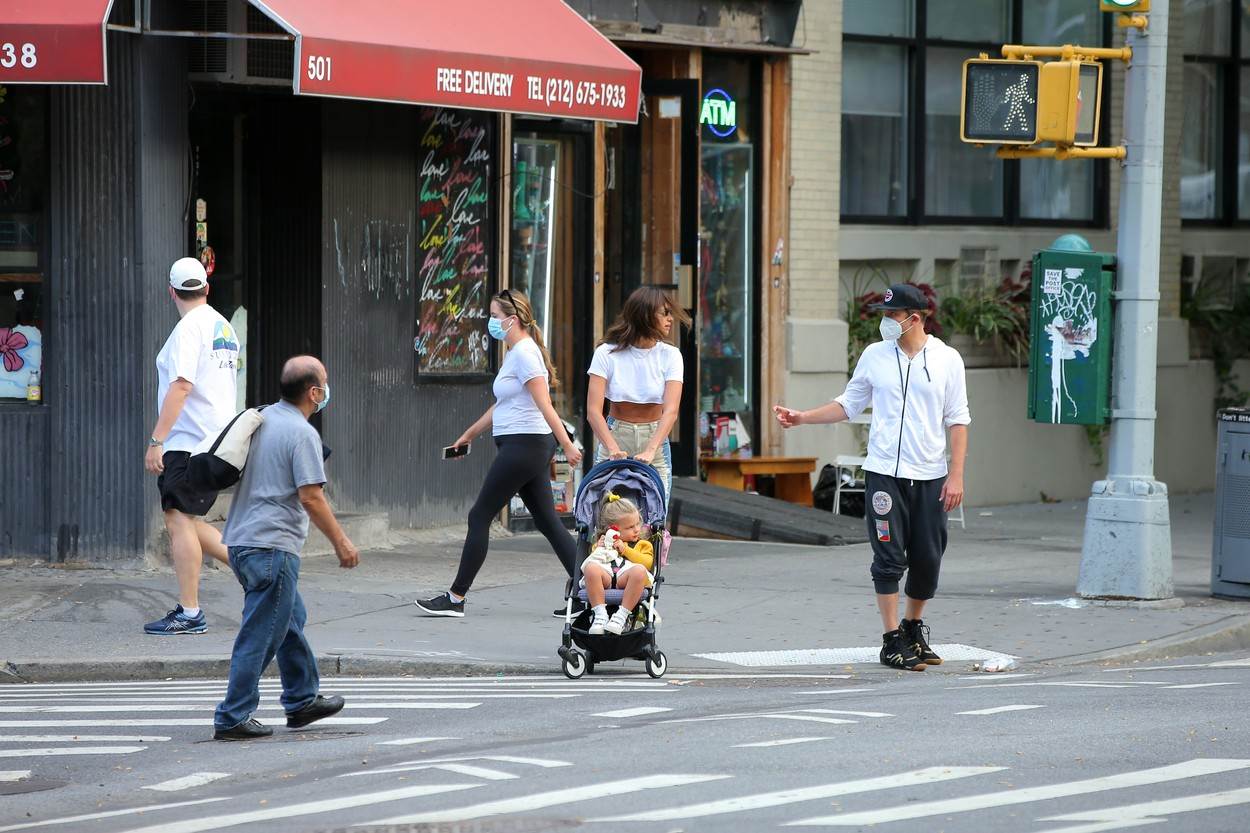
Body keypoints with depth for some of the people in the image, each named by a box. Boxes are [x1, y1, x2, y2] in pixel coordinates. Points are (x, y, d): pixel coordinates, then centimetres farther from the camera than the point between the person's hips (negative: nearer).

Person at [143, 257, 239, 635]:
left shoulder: (189, 328, -12)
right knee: (186, 522, 14)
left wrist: (156, 440, -22)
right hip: (217, 439, 9)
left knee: (179, 519, -8)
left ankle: (189, 613, -10)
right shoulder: (224, 327, 17)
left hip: (189, 442, -9)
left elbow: (181, 386, -21)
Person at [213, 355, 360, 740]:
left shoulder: (262, 419, 13)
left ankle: (302, 700, 30)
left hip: (242, 539, 10)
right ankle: (233, 718, -6)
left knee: (291, 621, 21)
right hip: (272, 546, -10)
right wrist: (341, 542, -10)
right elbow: (310, 496, -18)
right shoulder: (302, 433, -14)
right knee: (260, 635, -6)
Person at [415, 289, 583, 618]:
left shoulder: (524, 353, -14)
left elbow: (545, 404, -21)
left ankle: (455, 598, 1)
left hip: (523, 446, -10)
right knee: (548, 522, 8)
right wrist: (469, 434, 34)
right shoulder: (516, 353, 17)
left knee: (479, 517, -4)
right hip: (528, 448, 10)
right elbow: (501, 406, 28)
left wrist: (567, 445, -25)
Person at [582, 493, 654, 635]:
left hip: (625, 579, -1)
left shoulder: (643, 545, 32)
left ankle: (623, 614, -40)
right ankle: (600, 613, -38)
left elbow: (647, 562, 11)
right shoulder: (602, 542, 36)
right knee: (591, 569, -35)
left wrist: (625, 550, 7)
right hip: (605, 578, 1)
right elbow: (590, 562, 25)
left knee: (639, 571, -38)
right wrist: (599, 549, 10)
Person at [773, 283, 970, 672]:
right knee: (889, 558, -4)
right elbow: (848, 405, 13)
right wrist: (801, 418, 3)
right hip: (884, 473, 0)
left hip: (930, 477, 0)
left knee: (928, 559, 4)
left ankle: (913, 627, 25)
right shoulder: (875, 356, 5)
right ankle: (892, 640, 0)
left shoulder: (946, 359, 1)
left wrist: (956, 476, -3)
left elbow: (958, 420, 2)